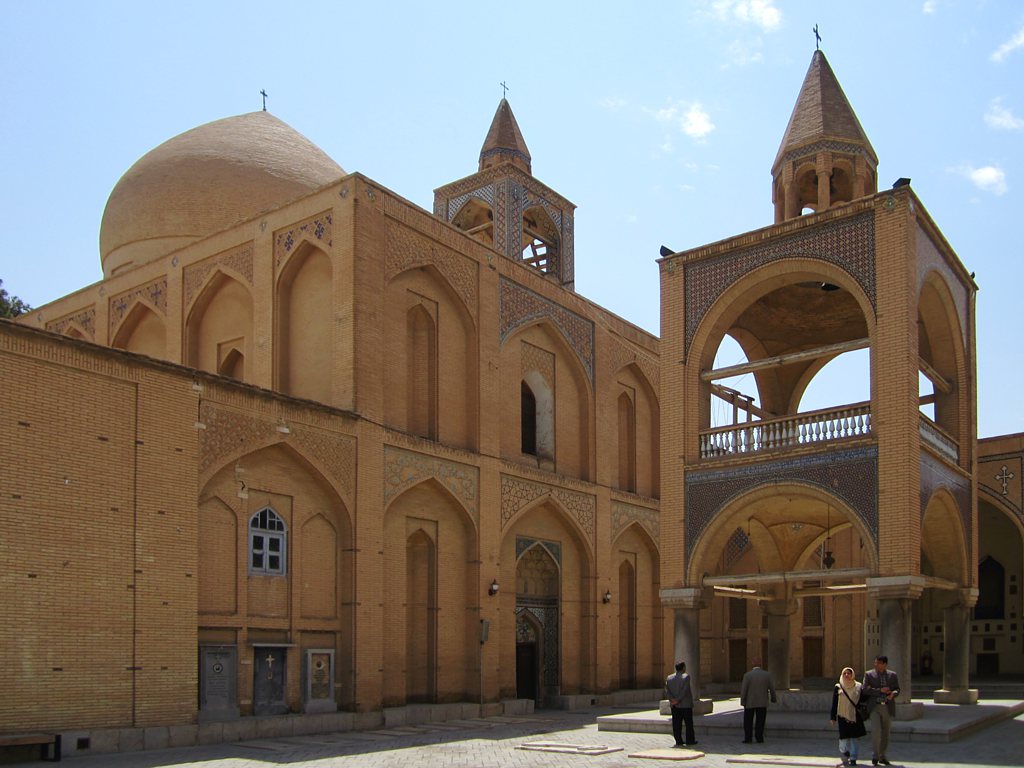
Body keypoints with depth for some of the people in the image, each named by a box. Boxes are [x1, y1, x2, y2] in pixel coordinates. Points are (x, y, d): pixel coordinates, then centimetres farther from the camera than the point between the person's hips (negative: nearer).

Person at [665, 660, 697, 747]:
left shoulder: (669, 678, 6)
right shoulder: (686, 677, -9)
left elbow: (667, 689, -4)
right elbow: (684, 690, -17)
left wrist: (672, 699, -12)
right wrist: (678, 700, -15)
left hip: (674, 706, 4)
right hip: (686, 704, -4)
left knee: (676, 724, 6)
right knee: (689, 723, 5)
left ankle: (678, 741, 6)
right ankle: (690, 740, 8)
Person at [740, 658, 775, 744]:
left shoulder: (747, 675, -11)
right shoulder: (767, 675, -4)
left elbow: (743, 689, -12)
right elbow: (771, 688, 2)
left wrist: (742, 701, -5)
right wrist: (773, 698, 18)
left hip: (749, 702, -1)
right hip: (762, 702, 2)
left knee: (748, 721, 8)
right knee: (760, 721, 9)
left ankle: (747, 739, 5)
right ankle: (759, 738, 4)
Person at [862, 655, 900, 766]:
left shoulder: (892, 675, 7)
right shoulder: (868, 674, 0)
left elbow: (897, 689, 8)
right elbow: (864, 690, -7)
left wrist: (893, 694, -16)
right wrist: (880, 690, -16)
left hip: (888, 708, 3)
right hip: (874, 707, -3)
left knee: (885, 733, 9)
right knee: (876, 731, -17)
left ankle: (883, 757, 21)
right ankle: (875, 756, -3)